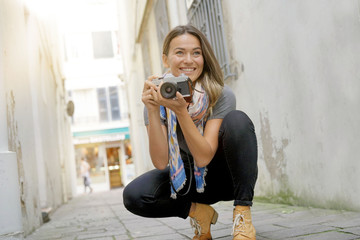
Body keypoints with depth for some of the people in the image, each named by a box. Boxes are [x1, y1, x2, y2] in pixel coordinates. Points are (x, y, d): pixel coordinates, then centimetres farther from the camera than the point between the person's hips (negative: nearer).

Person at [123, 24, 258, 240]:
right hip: (186, 179, 2)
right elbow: (161, 162, -22)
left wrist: (180, 111, -40)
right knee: (134, 196, -24)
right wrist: (152, 111, -34)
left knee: (237, 120, -30)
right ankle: (200, 213, 0)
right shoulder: (158, 98, -13)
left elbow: (203, 157, -28)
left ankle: (243, 212, -21)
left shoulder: (221, 95, -20)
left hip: (224, 175, -2)